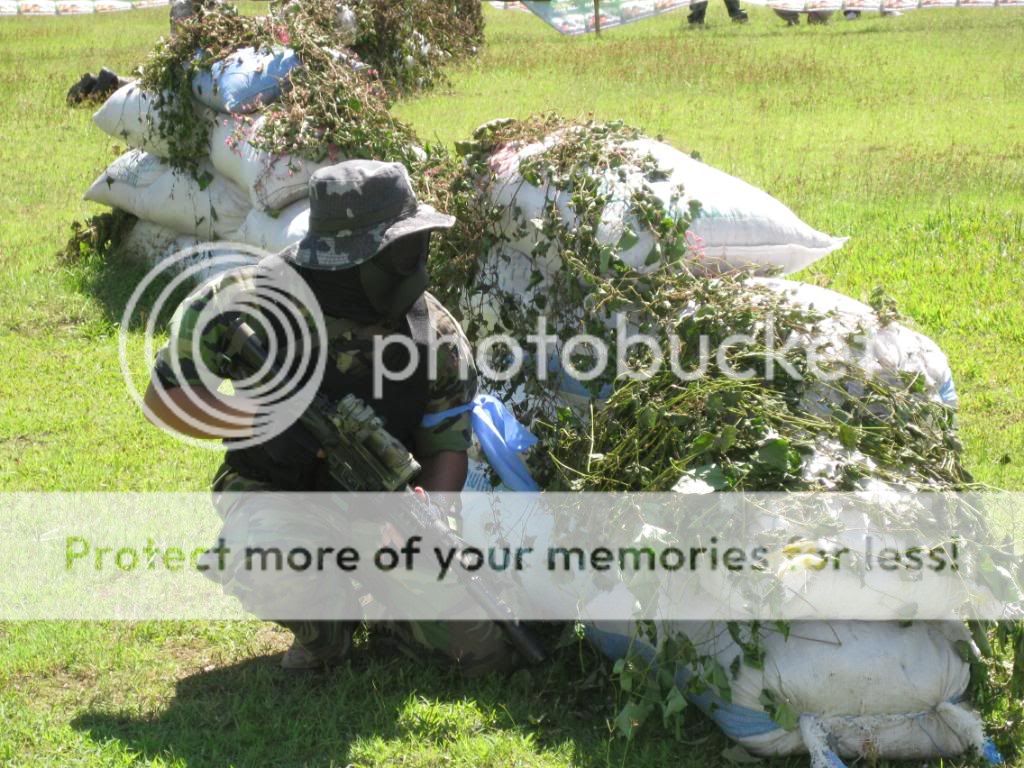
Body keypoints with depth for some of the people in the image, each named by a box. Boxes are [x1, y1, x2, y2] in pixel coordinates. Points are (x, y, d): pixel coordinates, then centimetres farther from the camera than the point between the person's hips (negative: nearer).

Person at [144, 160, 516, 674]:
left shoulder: (434, 332, -5)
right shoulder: (251, 300, -16)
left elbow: (447, 444, 1)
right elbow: (162, 398, -10)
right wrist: (259, 417, -27)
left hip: (381, 501, 3)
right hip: (276, 495, -2)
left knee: (485, 653, -9)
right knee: (264, 573, -39)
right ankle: (323, 621, -1)